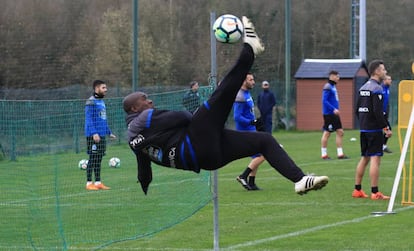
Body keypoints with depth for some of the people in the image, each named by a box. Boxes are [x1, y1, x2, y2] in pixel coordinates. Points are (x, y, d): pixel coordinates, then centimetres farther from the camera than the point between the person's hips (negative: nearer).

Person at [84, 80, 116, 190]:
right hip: (93, 136, -8)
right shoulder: (91, 102, -10)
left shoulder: (101, 102, 17)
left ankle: (98, 182, 14)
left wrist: (109, 132, 22)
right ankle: (89, 183, -3)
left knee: (99, 159, 10)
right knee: (93, 158, -7)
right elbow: (89, 119, -16)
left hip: (102, 135, 8)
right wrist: (94, 133, -24)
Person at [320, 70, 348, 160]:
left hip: (334, 113, 9)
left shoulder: (333, 86, 14)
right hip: (328, 114, -9)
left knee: (340, 132, 6)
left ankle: (340, 153, 8)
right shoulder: (327, 87, -14)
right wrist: (333, 109, -24)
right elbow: (324, 101, -20)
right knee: (327, 133, -2)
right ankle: (324, 154, 5)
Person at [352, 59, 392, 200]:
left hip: (363, 129, 9)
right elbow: (378, 112, -21)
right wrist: (386, 128, -15)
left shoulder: (363, 88, 13)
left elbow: (357, 110, 16)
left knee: (364, 158, 15)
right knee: (375, 159, -8)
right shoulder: (376, 88, -14)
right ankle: (375, 193, -10)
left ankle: (357, 190, 18)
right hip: (374, 129, -9)